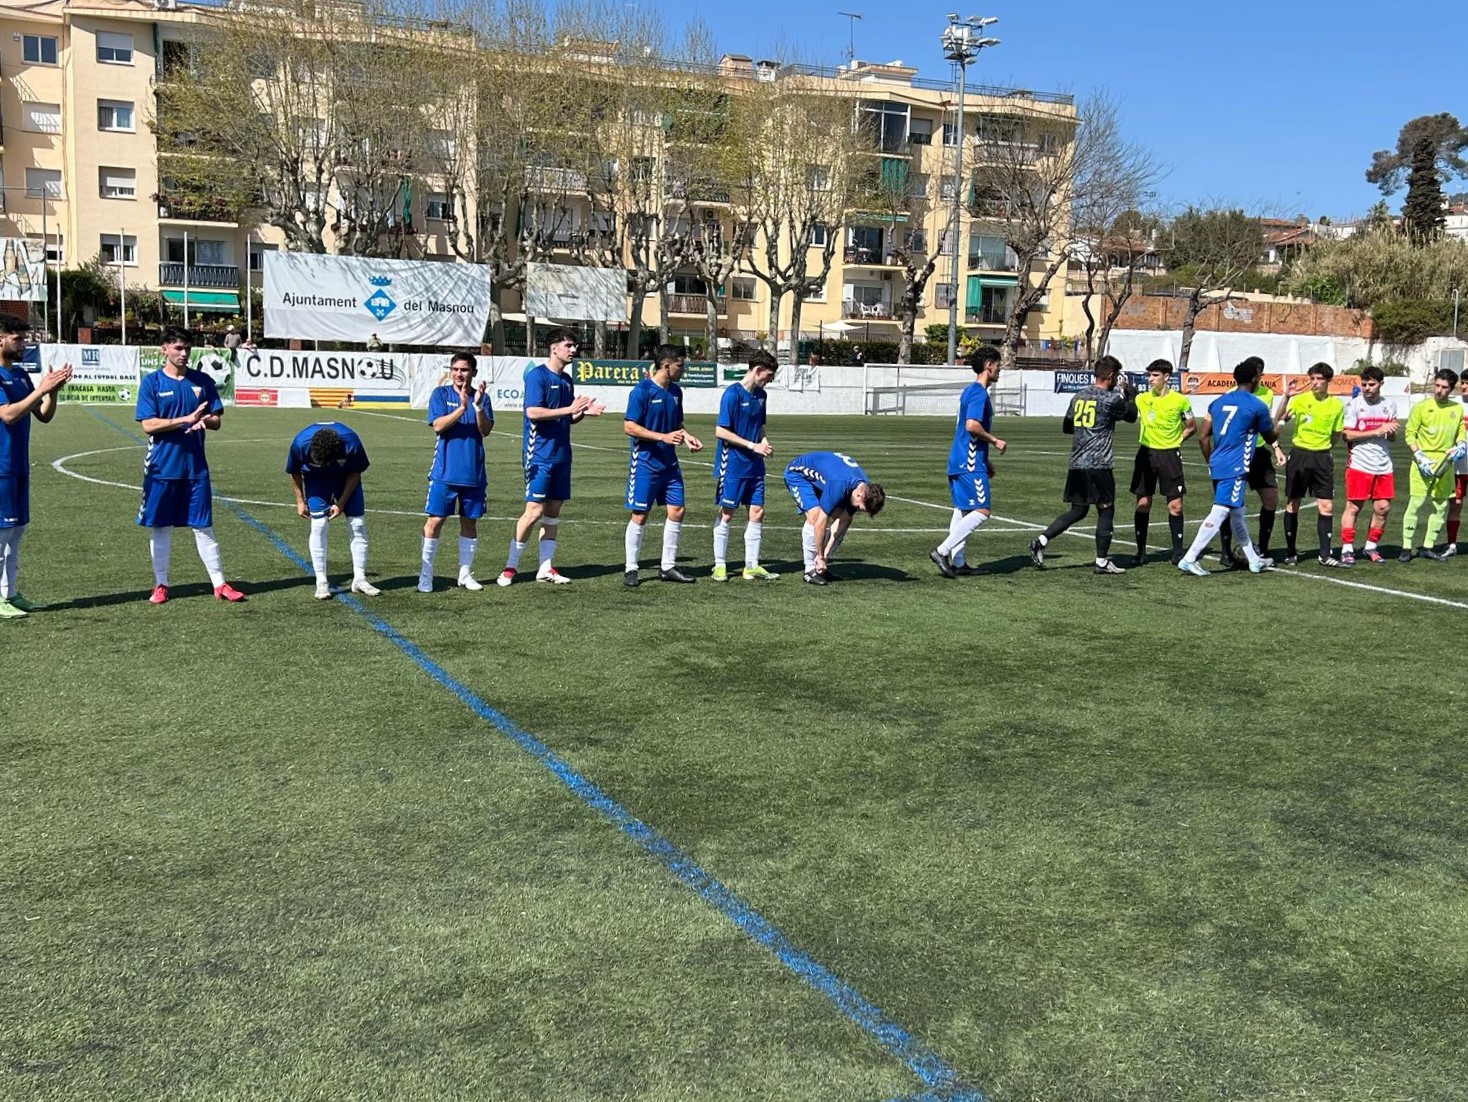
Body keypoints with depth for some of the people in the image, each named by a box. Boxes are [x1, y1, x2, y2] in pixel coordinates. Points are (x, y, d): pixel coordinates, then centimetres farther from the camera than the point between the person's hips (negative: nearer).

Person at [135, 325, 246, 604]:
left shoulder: (202, 381, 5)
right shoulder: (152, 382, -3)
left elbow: (217, 421, 5)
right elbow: (148, 424, -10)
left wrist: (204, 420, -18)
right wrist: (187, 419, -19)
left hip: (196, 466, 2)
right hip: (162, 466, -2)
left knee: (203, 526, 6)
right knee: (160, 527, 6)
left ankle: (219, 584, 9)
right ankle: (161, 584, 17)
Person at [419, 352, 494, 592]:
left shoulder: (482, 397, 4)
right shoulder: (440, 394, -1)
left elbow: (485, 430, -6)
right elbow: (438, 425, -13)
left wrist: (478, 406, -21)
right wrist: (462, 407, -24)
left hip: (474, 471, 2)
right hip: (445, 471, -2)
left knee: (469, 522, 10)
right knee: (435, 520, -4)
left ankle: (465, 573, 22)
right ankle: (426, 574, 7)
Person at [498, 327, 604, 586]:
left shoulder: (566, 380, 15)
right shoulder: (537, 375, -10)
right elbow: (533, 412, -21)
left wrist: (584, 412, 3)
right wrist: (569, 409, -20)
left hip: (561, 455, 8)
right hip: (540, 455, -8)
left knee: (554, 510, 9)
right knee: (535, 510, -9)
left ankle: (545, 568, 15)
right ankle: (510, 566, 1)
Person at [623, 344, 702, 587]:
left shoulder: (675, 392, 9)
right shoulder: (642, 391, -13)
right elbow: (629, 427, -16)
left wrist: (686, 437, 1)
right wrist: (663, 437, -21)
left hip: (669, 463, 7)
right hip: (645, 463, -7)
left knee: (677, 511, 5)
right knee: (640, 515, -2)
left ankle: (667, 567, 16)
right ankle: (630, 569, 9)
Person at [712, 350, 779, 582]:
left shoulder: (761, 395, 10)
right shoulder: (733, 393, -13)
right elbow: (721, 432, -16)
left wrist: (764, 442, 0)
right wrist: (752, 445, -16)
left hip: (754, 465, 7)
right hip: (732, 464, -7)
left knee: (757, 512, 5)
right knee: (727, 514, 1)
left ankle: (752, 566, 13)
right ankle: (720, 565, 12)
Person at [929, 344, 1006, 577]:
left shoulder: (970, 391, 19)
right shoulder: (979, 393, -12)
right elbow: (972, 426, -25)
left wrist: (985, 461, 26)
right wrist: (995, 441, -11)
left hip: (959, 461, 10)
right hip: (970, 464, -10)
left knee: (962, 511, 11)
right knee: (981, 511, -9)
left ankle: (957, 562, 13)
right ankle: (942, 551, -13)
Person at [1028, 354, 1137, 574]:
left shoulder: (1078, 397, 10)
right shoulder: (1111, 399, -9)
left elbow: (1066, 427, 20)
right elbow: (1132, 415, 9)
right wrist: (1127, 391, 19)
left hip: (1076, 465, 7)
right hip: (1098, 465, -7)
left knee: (1077, 510, 15)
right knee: (1106, 511, 5)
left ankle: (1041, 541, 3)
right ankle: (1102, 562, 9)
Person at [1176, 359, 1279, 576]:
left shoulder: (1218, 402, 10)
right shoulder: (1257, 406, -5)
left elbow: (1203, 438, 10)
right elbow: (1270, 438, 11)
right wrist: (1278, 426, 33)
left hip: (1217, 466, 8)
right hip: (1236, 468, -8)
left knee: (1237, 513, 16)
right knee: (1219, 513, -8)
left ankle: (1254, 560, 28)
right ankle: (1189, 559, -13)